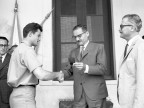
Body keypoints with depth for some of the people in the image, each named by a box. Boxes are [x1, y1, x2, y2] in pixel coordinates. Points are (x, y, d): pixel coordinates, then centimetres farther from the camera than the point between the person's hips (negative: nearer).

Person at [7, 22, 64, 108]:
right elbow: (41, 75, -26)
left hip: (17, 95, 10)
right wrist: (57, 74, -9)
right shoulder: (27, 50, -15)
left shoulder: (18, 49, 15)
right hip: (24, 97, -10)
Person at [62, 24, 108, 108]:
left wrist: (86, 68, -24)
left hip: (96, 93, -3)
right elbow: (69, 70, 17)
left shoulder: (98, 47, 1)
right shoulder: (73, 52, 16)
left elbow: (103, 68, -9)